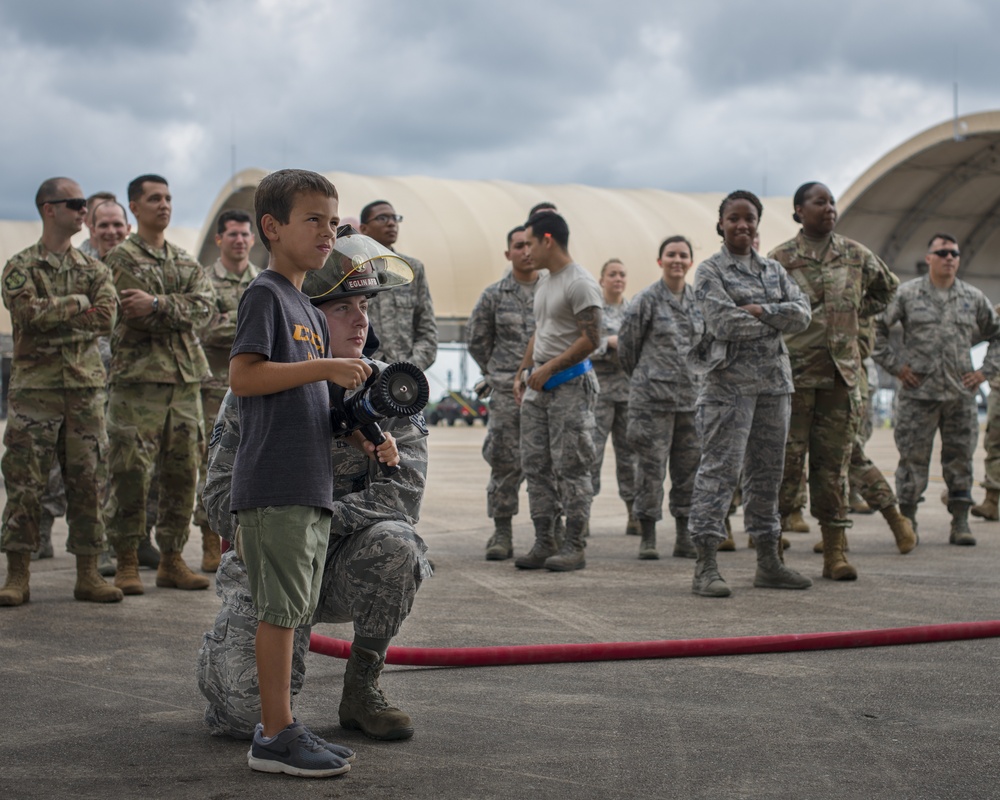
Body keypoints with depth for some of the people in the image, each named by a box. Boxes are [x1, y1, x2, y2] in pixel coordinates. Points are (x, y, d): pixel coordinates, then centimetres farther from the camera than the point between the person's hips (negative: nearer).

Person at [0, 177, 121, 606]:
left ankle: (88, 574, 9)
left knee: (88, 482, 3)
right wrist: (78, 303, -8)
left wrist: (52, 316, -10)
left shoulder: (94, 270, 13)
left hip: (86, 385, 3)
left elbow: (106, 317, -5)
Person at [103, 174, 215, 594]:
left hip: (186, 378, 6)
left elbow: (204, 304, -1)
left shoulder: (187, 262, 18)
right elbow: (136, 316, -13)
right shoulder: (121, 259, 0)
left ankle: (172, 559, 14)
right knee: (131, 473, -6)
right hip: (138, 376, -6)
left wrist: (158, 304, -14)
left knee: (182, 473, 6)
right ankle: (126, 563, 2)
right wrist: (180, 314, -5)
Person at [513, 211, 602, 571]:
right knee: (536, 465, 8)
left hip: (570, 384, -9)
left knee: (570, 467, -6)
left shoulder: (580, 283, -13)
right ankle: (544, 544, 12)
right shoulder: (544, 282, 17)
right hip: (539, 385, 9)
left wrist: (548, 369, -18)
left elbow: (591, 339, -19)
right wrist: (523, 371, 16)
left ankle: (574, 547, -2)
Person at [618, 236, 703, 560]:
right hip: (653, 396, -5)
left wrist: (697, 377, 16)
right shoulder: (647, 299, -5)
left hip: (692, 395, 5)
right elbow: (627, 343, 1)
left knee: (689, 466, 6)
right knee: (651, 464, -3)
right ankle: (647, 537, 4)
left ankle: (684, 537, 14)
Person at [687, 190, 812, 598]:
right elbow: (722, 323, -15)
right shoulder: (710, 270, -1)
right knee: (720, 468, -10)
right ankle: (705, 566, -11)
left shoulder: (774, 270, 16)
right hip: (729, 380, -6)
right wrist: (776, 323, -6)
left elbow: (802, 313, 2)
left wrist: (761, 311, -12)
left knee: (767, 470, 10)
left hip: (773, 380, 6)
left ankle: (768, 561, 17)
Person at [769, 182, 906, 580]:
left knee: (834, 462, 6)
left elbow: (887, 286, 27)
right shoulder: (780, 258, -1)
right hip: (795, 372, -3)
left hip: (842, 372, 4)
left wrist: (856, 313, 15)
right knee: (786, 460, -5)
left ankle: (834, 551, 9)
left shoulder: (855, 255, 9)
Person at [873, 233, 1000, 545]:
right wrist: (894, 364, -4)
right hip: (918, 394, -3)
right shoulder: (907, 294, 0)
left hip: (961, 394, 3)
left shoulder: (973, 298, 9)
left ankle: (960, 524, 12)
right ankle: (907, 522, 10)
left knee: (960, 460, 5)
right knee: (913, 460, 0)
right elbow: (876, 328, 2)